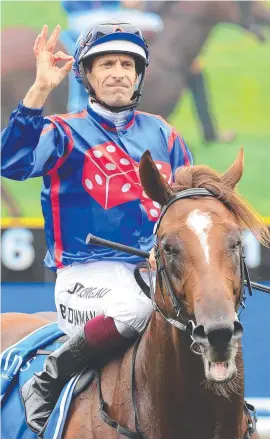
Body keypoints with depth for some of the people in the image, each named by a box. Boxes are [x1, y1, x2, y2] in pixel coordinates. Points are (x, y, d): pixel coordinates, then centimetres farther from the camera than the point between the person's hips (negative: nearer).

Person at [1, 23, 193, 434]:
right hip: (88, 275, -5)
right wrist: (41, 89, -22)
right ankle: (45, 385, -16)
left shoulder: (162, 135, 18)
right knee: (137, 305, -36)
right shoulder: (66, 134, 4)